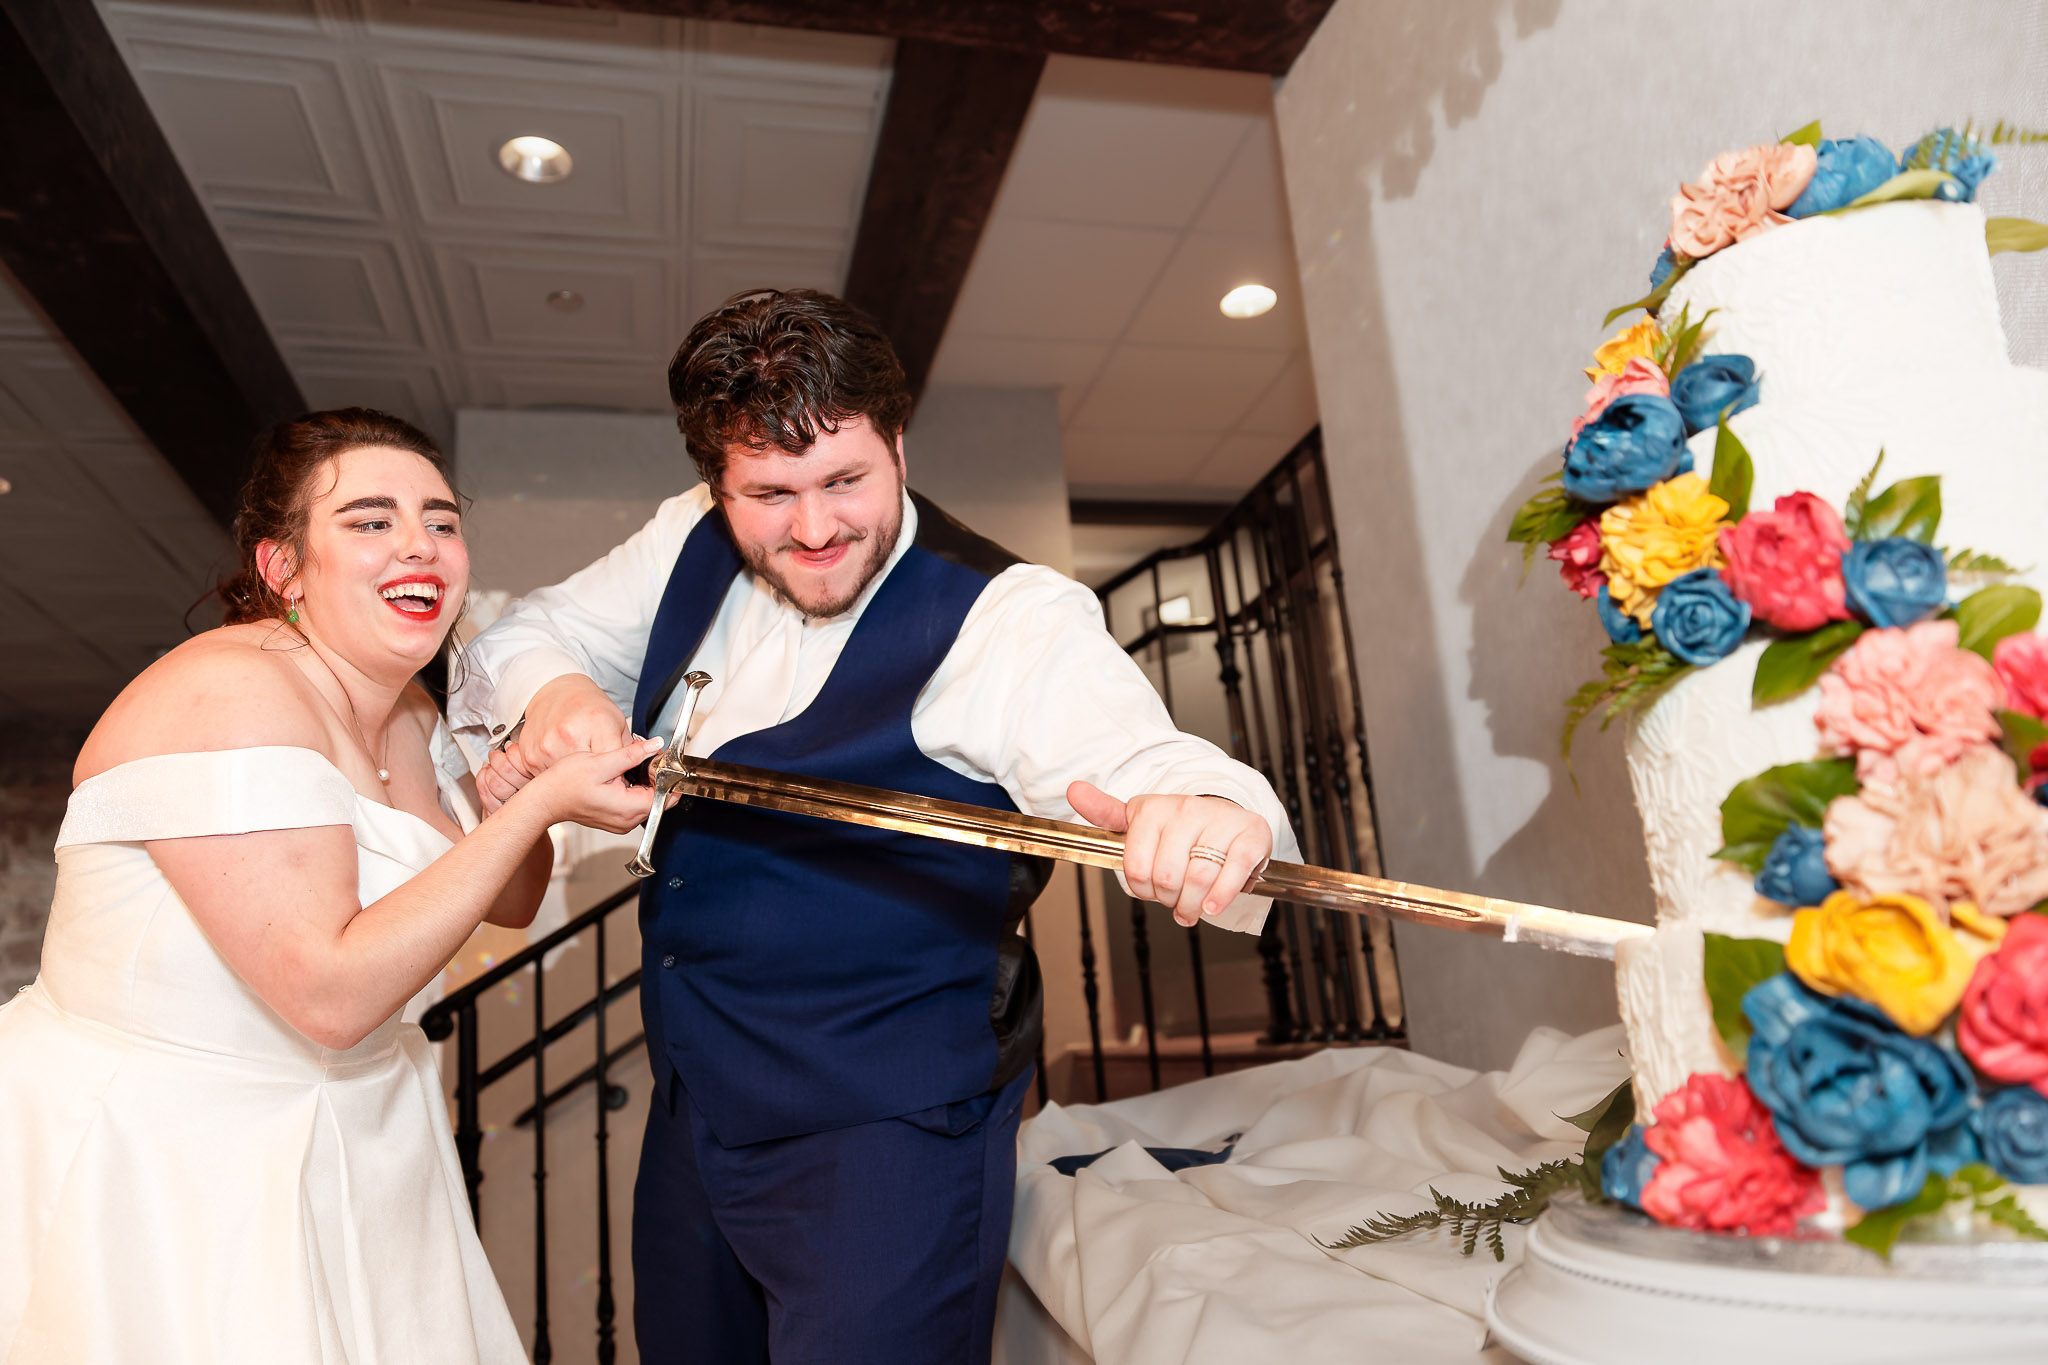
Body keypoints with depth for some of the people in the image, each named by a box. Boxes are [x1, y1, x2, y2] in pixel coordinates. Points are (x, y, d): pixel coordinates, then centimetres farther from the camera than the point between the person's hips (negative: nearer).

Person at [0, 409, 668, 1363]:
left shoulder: (402, 714, 3)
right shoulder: (231, 695, -24)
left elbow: (508, 902, 10)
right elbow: (334, 996, -29)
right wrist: (537, 803, -26)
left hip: (347, 1144, 8)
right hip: (149, 1167, -8)